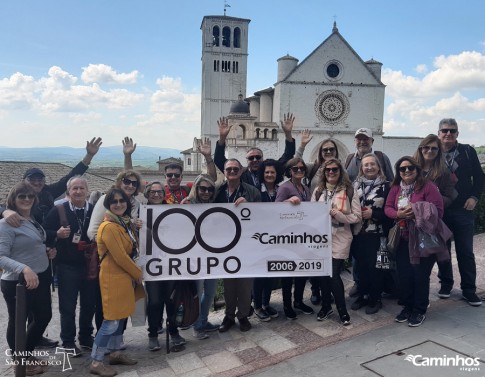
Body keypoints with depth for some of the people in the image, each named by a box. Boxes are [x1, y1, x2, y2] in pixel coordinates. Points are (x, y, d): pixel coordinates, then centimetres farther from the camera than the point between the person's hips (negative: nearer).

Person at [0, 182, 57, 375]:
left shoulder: (33, 220, 7)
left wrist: (47, 253, 4)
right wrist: (24, 269, -38)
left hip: (42, 277, 8)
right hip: (18, 282, -8)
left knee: (44, 316, 18)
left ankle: (27, 353, 41)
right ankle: (20, 360, 36)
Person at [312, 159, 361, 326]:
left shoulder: (349, 191, -3)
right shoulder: (318, 191, 8)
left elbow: (357, 217, -6)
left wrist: (337, 214, -17)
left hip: (340, 238, -3)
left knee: (334, 274, -5)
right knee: (324, 273, 9)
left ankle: (342, 309, 15)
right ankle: (326, 306, 28)